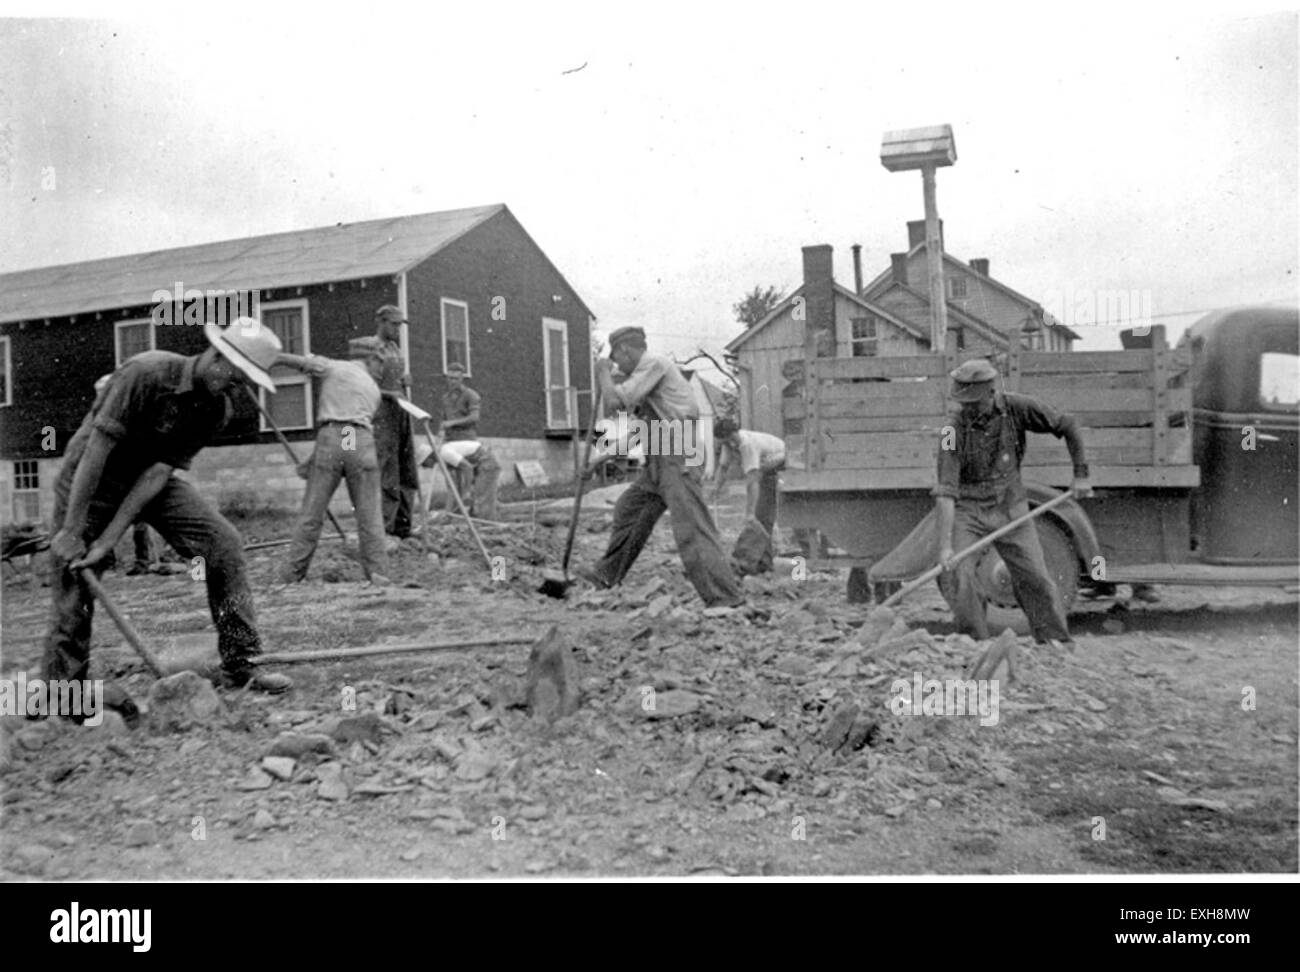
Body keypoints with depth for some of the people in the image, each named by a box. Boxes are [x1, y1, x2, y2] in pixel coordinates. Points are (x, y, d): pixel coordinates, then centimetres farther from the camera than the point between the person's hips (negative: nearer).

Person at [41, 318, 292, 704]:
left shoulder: (217, 409, -11)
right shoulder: (147, 372, -28)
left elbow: (161, 470, -15)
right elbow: (97, 449, -27)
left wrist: (108, 540, -19)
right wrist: (71, 531, -25)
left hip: (150, 480, 4)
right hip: (89, 478, -4)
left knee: (224, 543, -13)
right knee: (73, 578, -5)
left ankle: (241, 666, -9)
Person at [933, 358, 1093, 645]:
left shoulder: (1015, 408, -11)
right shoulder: (955, 431, -18)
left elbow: (1067, 427, 3)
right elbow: (945, 491, -24)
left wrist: (1081, 475, 1)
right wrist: (945, 545, -31)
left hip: (1010, 509, 2)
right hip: (968, 512, -1)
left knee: (1035, 580, 1)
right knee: (953, 575, -17)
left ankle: (1059, 645, 18)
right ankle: (977, 644, -1)